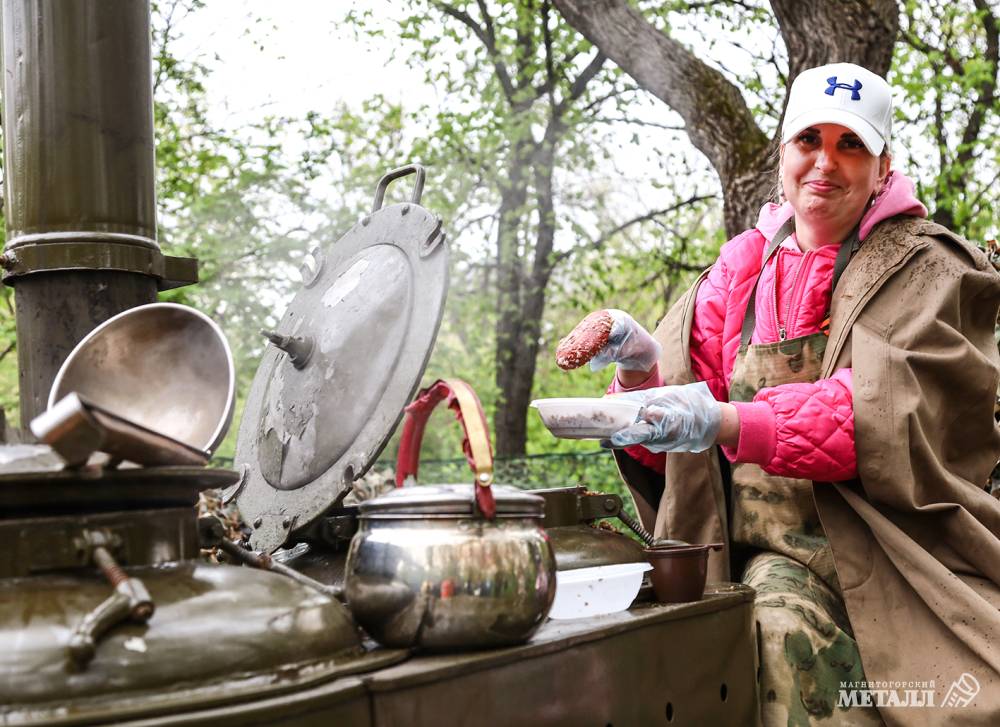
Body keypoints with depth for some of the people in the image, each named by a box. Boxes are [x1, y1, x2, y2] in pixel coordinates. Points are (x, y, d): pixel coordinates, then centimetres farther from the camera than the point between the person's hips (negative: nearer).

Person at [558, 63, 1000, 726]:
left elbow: (883, 412, -16)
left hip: (889, 546, -2)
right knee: (781, 628, -27)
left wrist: (729, 424, -30)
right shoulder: (743, 269, 12)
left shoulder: (922, 270, 3)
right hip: (771, 552, 2)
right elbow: (674, 428, 8)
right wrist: (642, 369, -14)